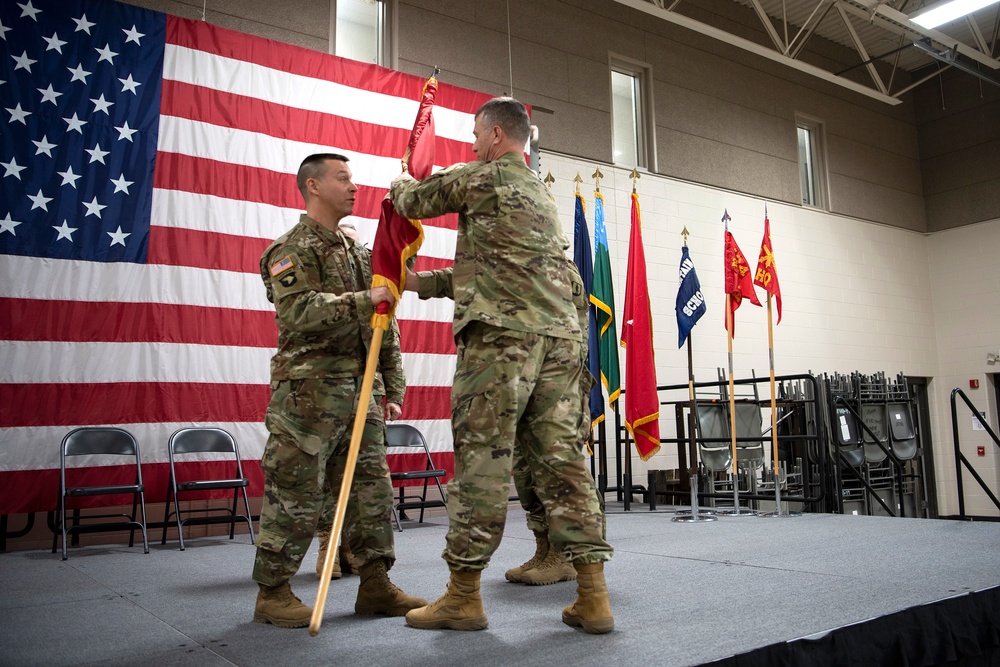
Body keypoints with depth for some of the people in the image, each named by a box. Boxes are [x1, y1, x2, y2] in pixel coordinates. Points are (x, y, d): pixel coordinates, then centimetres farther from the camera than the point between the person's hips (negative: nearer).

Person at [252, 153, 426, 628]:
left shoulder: (352, 249, 20)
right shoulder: (293, 248, -6)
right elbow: (297, 310, -21)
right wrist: (363, 301, -26)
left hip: (355, 388, 8)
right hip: (308, 388, -8)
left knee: (372, 488, 8)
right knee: (296, 494, -1)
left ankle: (375, 585, 17)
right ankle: (272, 593, 13)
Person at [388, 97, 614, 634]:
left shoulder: (481, 177, 3)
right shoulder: (541, 193, 29)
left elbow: (413, 202, 14)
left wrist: (400, 184, 38)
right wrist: (421, 282, 35)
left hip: (503, 333, -7)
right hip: (561, 336, 8)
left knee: (482, 459, -3)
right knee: (561, 458, 5)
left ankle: (463, 594, 5)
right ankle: (593, 595, 6)